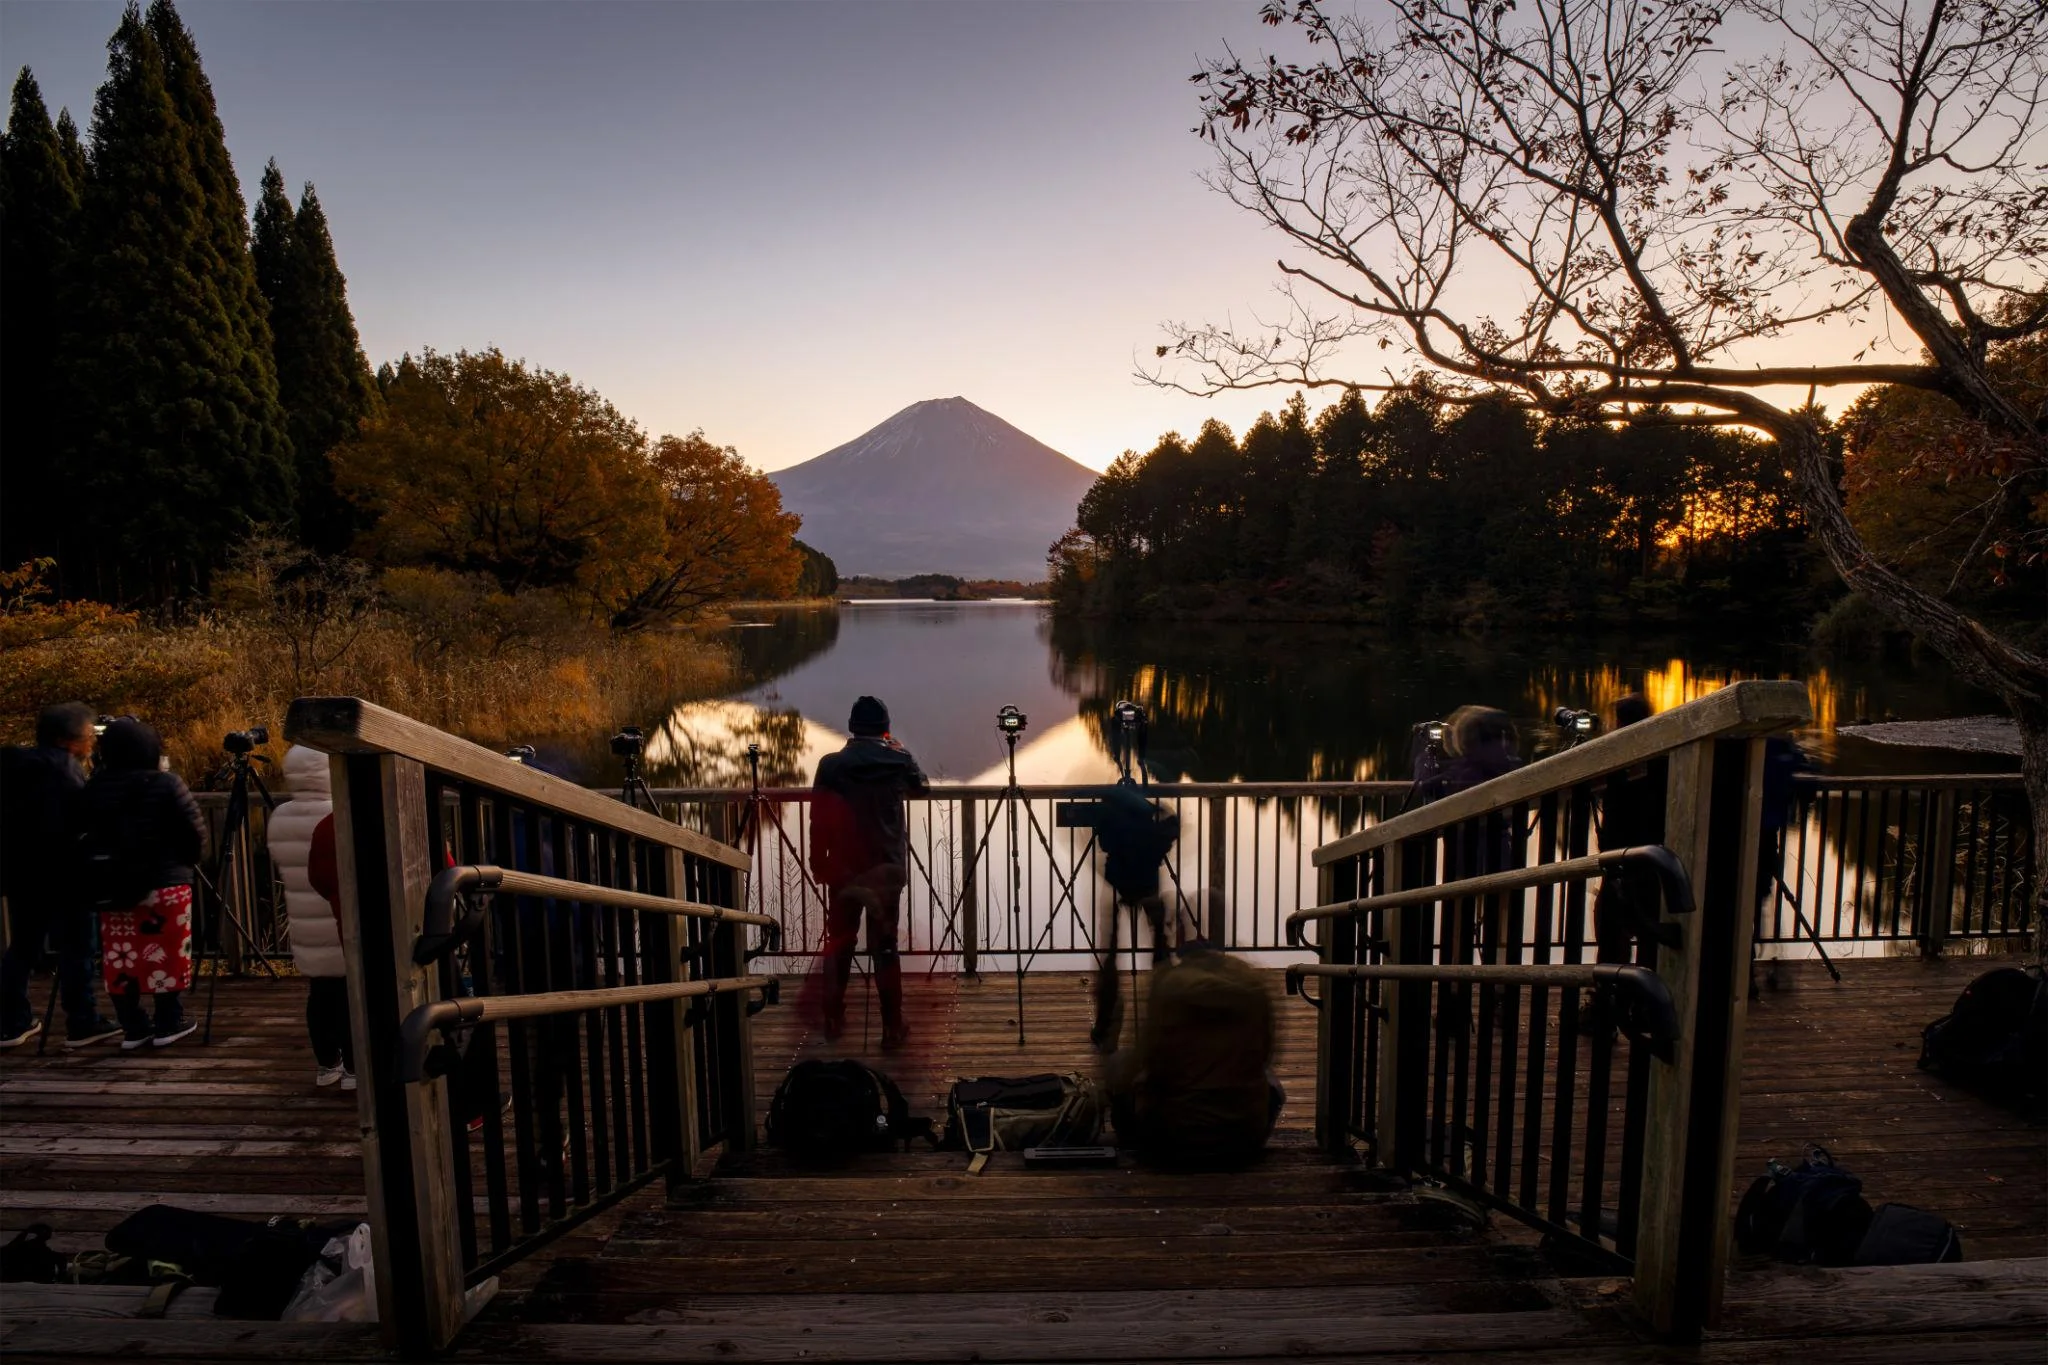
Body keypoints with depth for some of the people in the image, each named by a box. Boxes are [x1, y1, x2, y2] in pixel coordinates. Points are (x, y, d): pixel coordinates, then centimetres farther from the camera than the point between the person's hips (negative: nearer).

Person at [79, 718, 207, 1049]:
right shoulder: (165, 784, -12)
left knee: (119, 957, 12)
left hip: (110, 886, 4)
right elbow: (196, 833, -10)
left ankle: (134, 1028, 18)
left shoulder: (92, 789, 2)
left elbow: (83, 837, 8)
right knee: (166, 955, 5)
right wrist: (185, 861, 9)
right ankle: (169, 1024, 11)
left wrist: (104, 869, 20)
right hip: (165, 882, -4)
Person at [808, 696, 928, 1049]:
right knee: (885, 947, 4)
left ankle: (834, 1020, 24)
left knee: (838, 943, 15)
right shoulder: (899, 761, -2)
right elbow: (922, 787, 19)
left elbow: (819, 824, -3)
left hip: (844, 869, 1)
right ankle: (892, 1029, 7)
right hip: (887, 868, 0)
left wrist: (819, 865, 8)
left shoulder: (830, 765, -4)